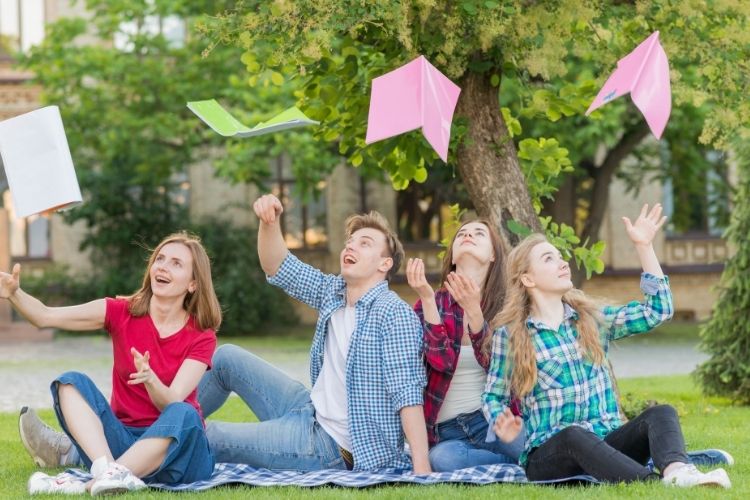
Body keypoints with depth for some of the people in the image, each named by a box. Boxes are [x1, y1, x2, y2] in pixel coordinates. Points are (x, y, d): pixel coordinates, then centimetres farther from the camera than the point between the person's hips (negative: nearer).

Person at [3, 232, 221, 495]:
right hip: (122, 440, 2)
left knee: (183, 415, -34)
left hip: (176, 447, -2)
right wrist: (15, 294, -29)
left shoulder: (202, 337, -3)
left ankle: (89, 485, -43)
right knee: (71, 382, -19)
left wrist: (150, 379, -39)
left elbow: (173, 402, -18)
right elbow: (46, 316, -10)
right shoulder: (123, 313, 2)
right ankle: (108, 470, -44)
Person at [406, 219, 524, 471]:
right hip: (447, 430, 1)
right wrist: (427, 298, -18)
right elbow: (442, 360, -11)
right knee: (441, 458, -36)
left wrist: (473, 309, -24)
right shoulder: (432, 304, 7)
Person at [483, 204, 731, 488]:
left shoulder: (592, 319, 14)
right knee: (576, 435, -39)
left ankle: (677, 471, -59)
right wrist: (502, 427, -14)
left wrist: (644, 247, 8)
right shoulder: (509, 335, 3)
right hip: (549, 453, -4)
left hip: (605, 445, 4)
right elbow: (494, 396, 9)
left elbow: (657, 310, 11)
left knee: (660, 414, -24)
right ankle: (658, 484, -63)